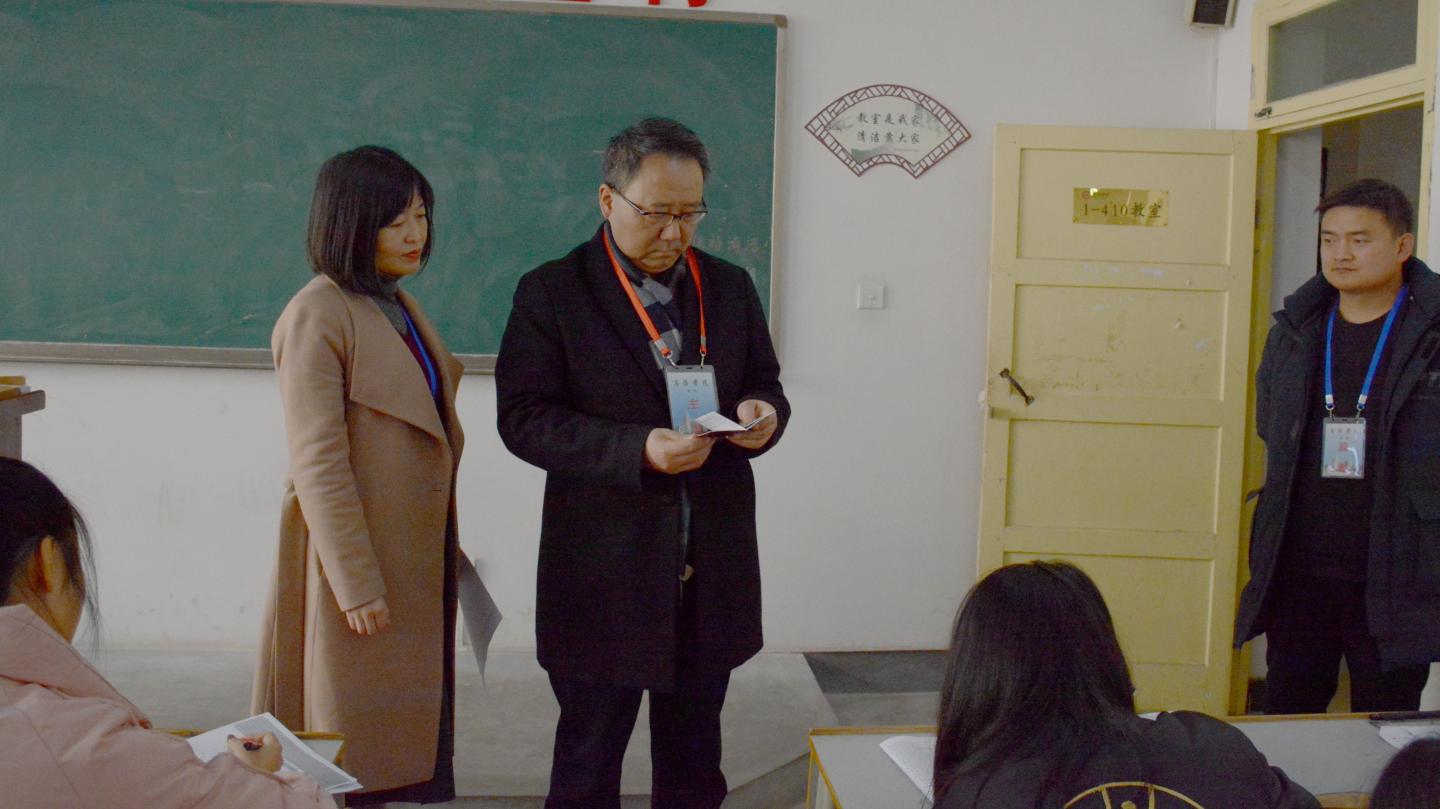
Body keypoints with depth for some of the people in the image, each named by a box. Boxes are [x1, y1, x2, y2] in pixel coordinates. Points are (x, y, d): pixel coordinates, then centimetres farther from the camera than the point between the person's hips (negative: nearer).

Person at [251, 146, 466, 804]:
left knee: (394, 739, 14)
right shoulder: (316, 317, -15)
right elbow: (318, 463, -18)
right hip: (357, 558, -8)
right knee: (351, 747, 2)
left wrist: (446, 552, 17)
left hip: (417, 557, 8)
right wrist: (357, 584, -18)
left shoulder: (400, 308, 12)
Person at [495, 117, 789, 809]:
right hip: (606, 574, -4)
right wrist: (639, 451, -25)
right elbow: (524, 419, -12)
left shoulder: (730, 287, 8)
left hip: (714, 571, 4)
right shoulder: (551, 292, -6)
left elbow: (765, 385, 15)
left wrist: (763, 415, -10)